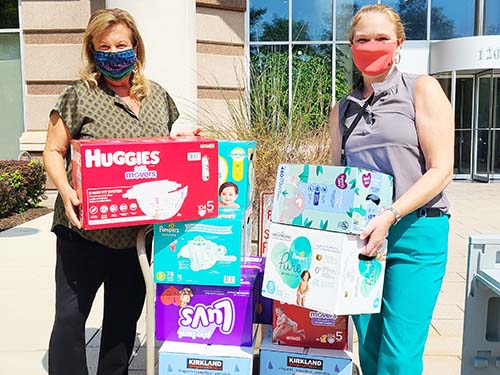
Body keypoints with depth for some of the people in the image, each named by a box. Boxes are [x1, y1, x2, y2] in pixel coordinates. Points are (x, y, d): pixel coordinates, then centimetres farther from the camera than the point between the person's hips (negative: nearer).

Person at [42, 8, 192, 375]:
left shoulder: (159, 97, 8)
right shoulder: (79, 96, -5)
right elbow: (53, 152, -3)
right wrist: (65, 191, -20)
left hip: (138, 232, 4)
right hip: (84, 230, -4)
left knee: (125, 315, 18)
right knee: (70, 316, 3)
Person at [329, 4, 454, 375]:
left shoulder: (421, 89, 0)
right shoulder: (342, 110, 13)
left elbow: (441, 170, -8)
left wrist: (389, 217, -18)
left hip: (415, 232, -4)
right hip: (360, 236, 4)